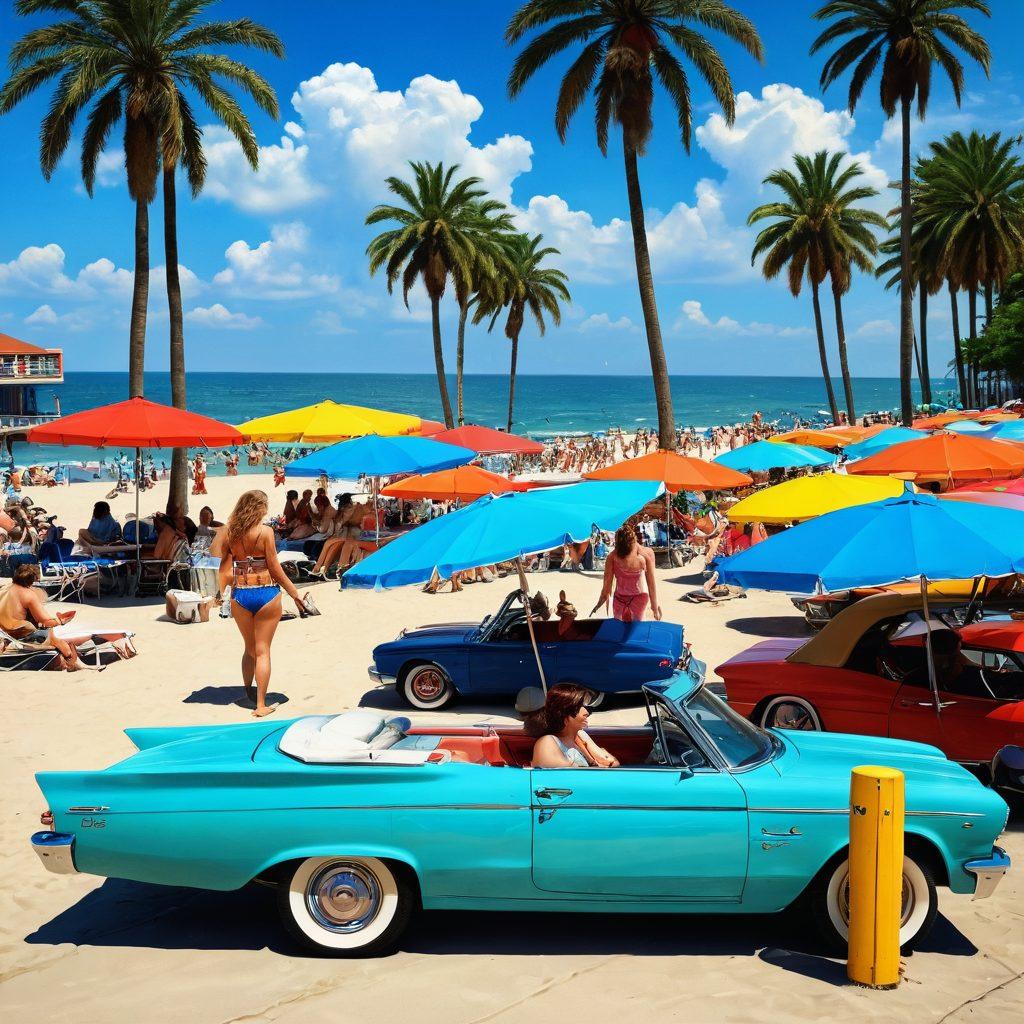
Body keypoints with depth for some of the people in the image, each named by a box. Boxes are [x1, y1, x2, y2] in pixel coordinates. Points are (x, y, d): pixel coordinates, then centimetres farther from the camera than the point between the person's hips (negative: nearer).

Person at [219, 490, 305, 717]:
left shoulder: (230, 533, 1)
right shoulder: (265, 532, -11)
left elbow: (224, 569, 4)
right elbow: (275, 568, -10)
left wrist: (222, 592, 22)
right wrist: (294, 593, 0)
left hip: (239, 595, 4)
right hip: (266, 593, -4)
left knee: (250, 648, 22)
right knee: (263, 651, 2)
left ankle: (247, 690, 34)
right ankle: (261, 705, 3)